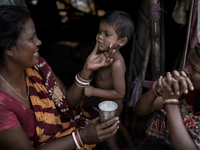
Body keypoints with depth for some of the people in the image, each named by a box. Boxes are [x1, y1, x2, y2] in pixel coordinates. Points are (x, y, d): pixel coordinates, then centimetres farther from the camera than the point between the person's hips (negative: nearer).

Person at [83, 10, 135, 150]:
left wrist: (94, 91, -31)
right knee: (118, 125, 33)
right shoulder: (102, 52, -11)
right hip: (106, 104, 9)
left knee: (109, 136, 17)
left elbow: (120, 93, -31)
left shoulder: (116, 63, -36)